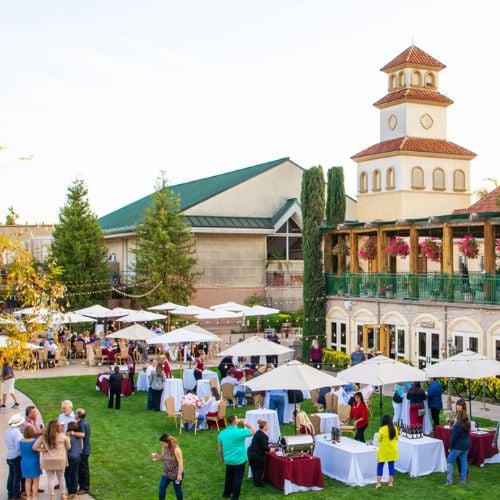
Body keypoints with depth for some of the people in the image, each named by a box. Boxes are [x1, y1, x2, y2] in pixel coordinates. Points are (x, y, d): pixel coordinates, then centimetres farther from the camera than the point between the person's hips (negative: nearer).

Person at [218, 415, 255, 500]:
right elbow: (253, 431, -10)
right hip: (239, 460, -6)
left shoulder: (222, 433, 0)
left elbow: (219, 446, 10)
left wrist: (221, 456, 25)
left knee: (229, 476, 23)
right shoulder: (239, 432, -20)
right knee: (237, 479, 5)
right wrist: (245, 423, -3)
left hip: (228, 460, 6)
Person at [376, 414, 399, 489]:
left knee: (380, 466, 4)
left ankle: (378, 483, 0)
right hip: (392, 451, 4)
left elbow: (379, 440, -9)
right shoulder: (395, 428, -3)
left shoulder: (382, 429, -17)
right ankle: (391, 482, 15)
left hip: (383, 451, -4)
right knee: (391, 466, 12)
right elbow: (396, 438, 10)